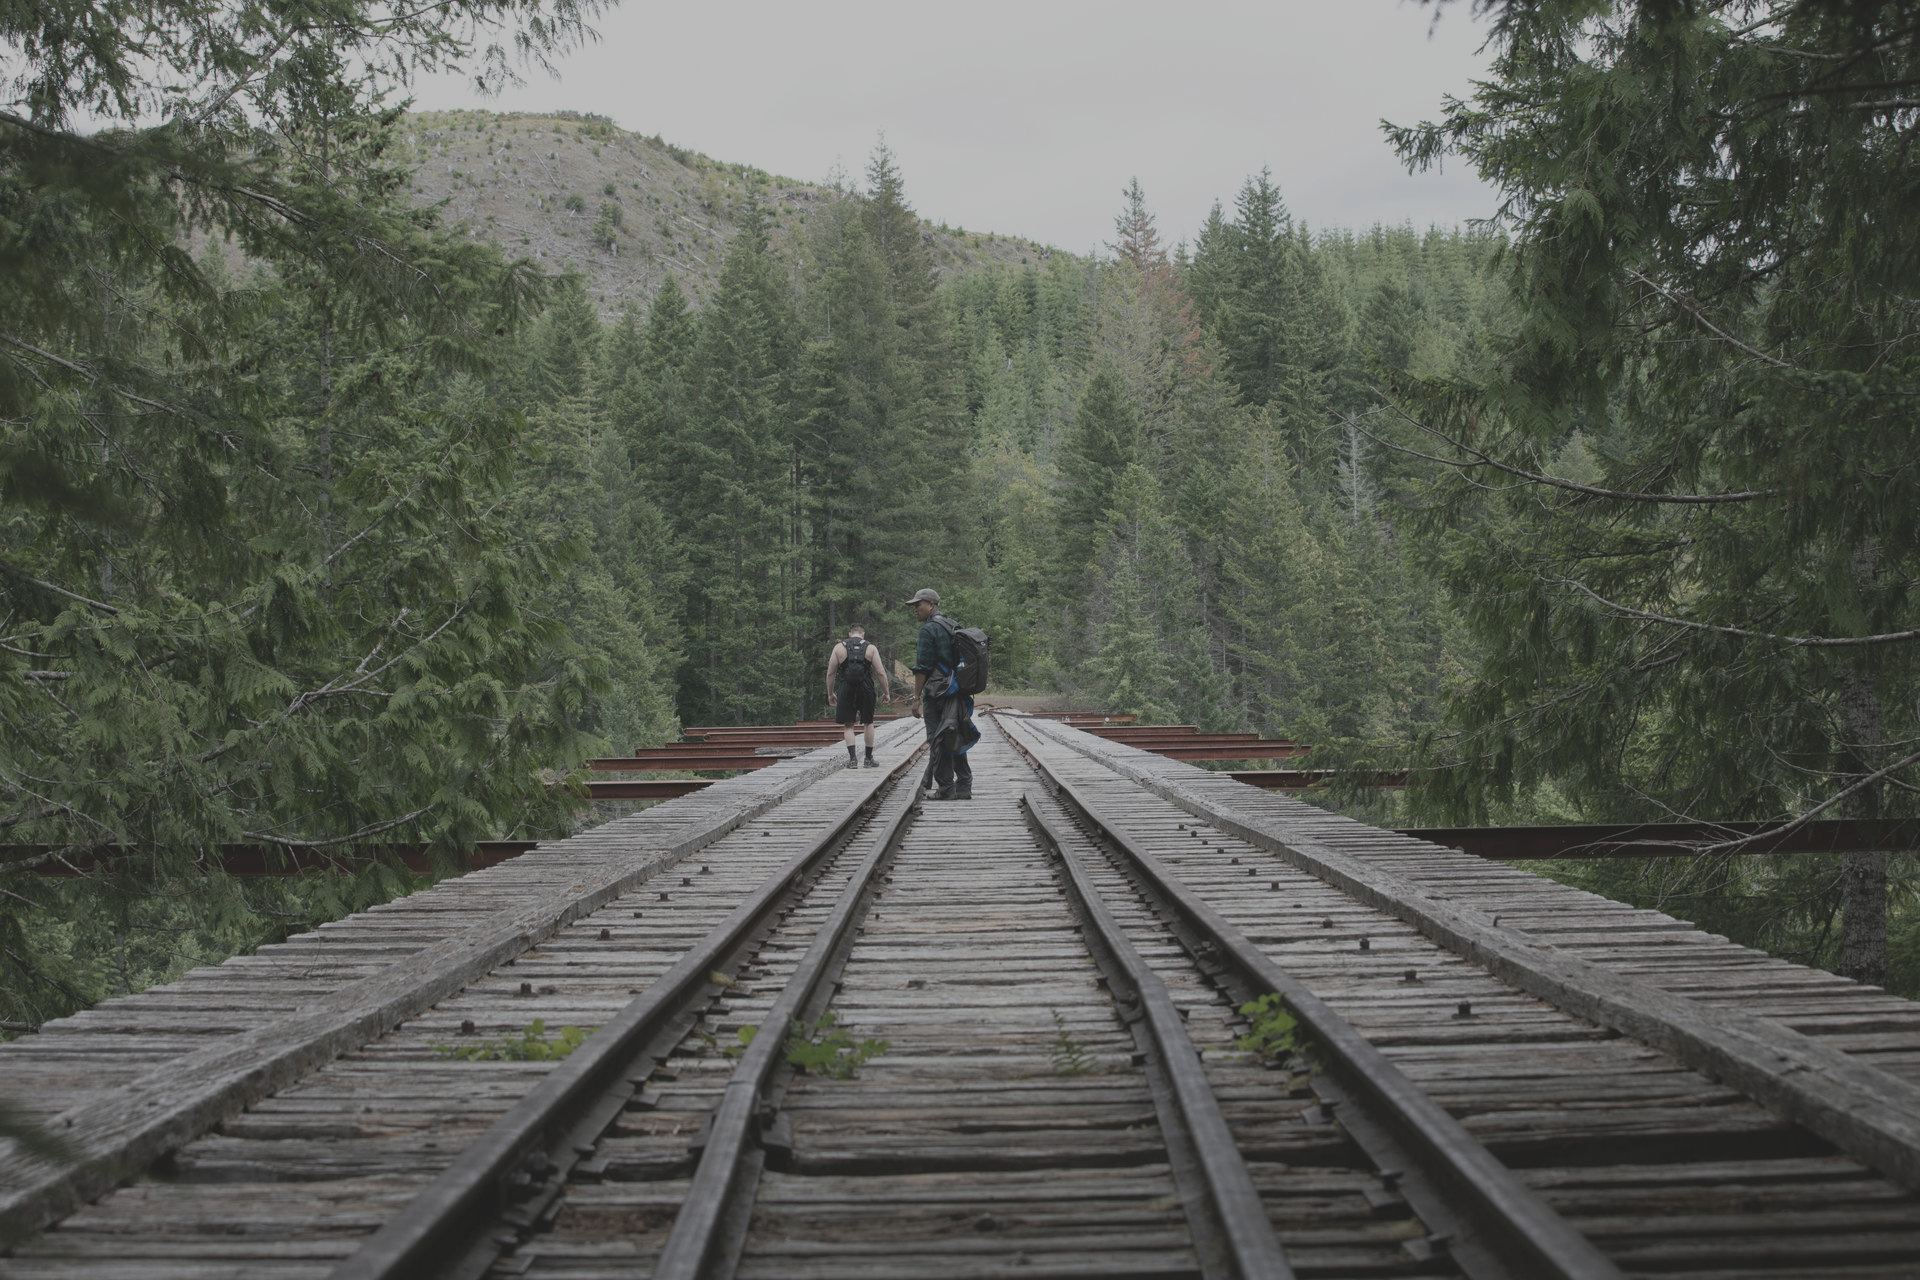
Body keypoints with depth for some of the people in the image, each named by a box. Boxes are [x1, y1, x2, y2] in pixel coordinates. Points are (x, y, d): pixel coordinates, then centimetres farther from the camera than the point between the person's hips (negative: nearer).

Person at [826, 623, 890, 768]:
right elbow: (881, 673, -2)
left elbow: (830, 673, 3)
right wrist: (886, 692, 8)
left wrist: (830, 693, 13)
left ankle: (852, 759, -5)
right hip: (866, 690, 0)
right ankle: (869, 759, 19)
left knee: (848, 725, 7)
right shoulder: (870, 648, 2)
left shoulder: (839, 647, 3)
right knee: (868, 723, 16)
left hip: (846, 690, 0)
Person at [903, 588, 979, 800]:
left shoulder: (929, 629, -11)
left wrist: (916, 698, -12)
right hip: (958, 692, 8)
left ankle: (945, 789, -2)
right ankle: (963, 787, 13)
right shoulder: (954, 627, 16)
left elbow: (922, 667, -15)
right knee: (955, 740, 13)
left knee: (939, 742, -3)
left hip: (938, 693, -8)